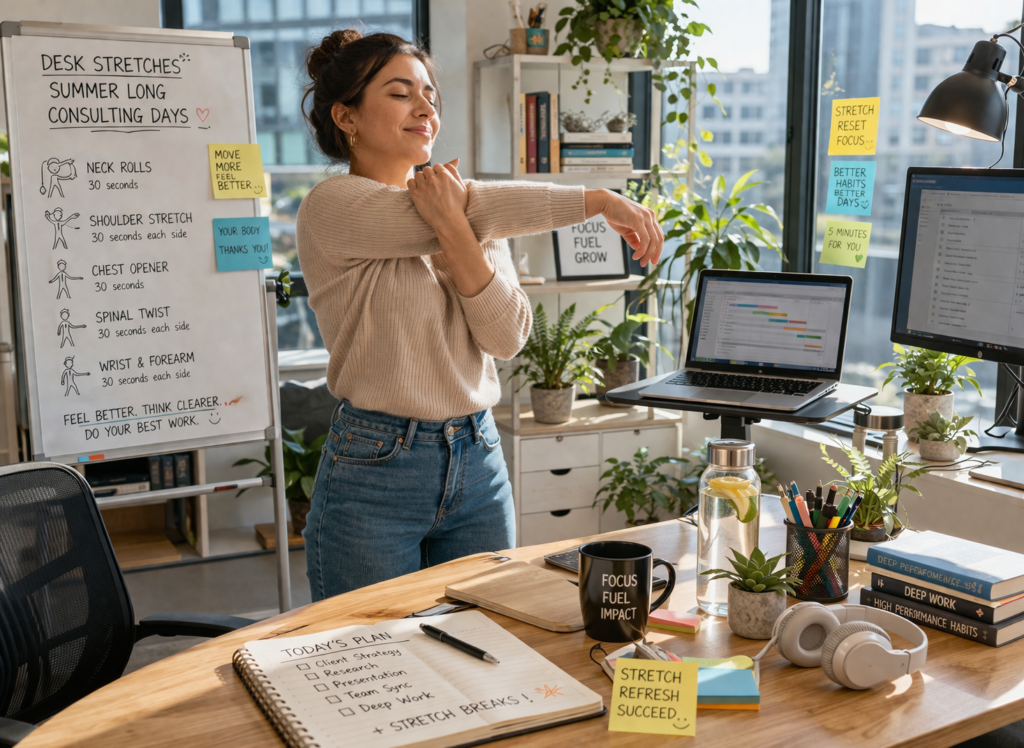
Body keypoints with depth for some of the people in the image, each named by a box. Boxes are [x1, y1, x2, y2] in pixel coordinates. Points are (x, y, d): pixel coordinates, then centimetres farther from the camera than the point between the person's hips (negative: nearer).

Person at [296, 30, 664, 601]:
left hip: (479, 462, 5)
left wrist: (453, 231, -18)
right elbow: (482, 210, -20)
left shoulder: (460, 210, 7)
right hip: (375, 468, -5)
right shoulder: (331, 209, -10)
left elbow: (508, 337, -6)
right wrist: (599, 200, -15)